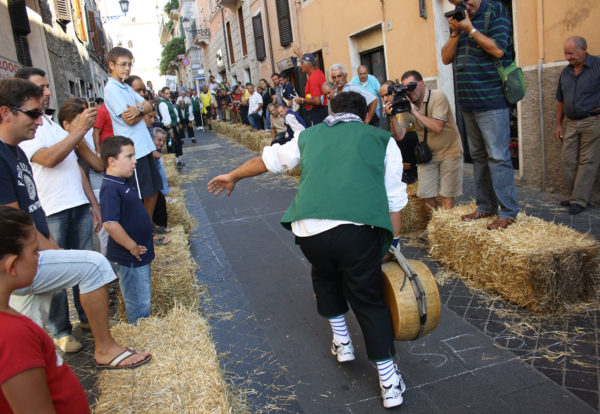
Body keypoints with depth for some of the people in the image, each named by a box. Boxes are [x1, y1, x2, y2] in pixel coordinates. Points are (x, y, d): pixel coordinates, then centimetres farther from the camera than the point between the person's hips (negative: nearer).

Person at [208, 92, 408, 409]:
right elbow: (395, 199, 15)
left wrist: (233, 176, 50)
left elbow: (269, 159, 35)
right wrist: (393, 243, 22)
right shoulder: (381, 139, 19)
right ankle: (388, 381, 18)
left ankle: (341, 341, 42)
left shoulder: (310, 135, 24)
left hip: (309, 226, 2)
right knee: (369, 300, 13)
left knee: (325, 277, 31)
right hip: (359, 228, -2)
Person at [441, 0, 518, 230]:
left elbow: (498, 50, -15)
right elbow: (446, 58, 9)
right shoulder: (460, 20, 16)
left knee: (497, 156, -8)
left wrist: (470, 28, -13)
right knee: (478, 156, 11)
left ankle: (508, 212, -1)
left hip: (492, 101, -7)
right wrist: (456, 33, -5)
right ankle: (486, 207, 19)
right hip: (468, 103, 7)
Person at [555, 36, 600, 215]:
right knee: (568, 162, 6)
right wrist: (558, 124, 14)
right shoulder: (565, 72, 12)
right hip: (572, 123, 6)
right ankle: (573, 196, 17)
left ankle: (579, 200, -1)